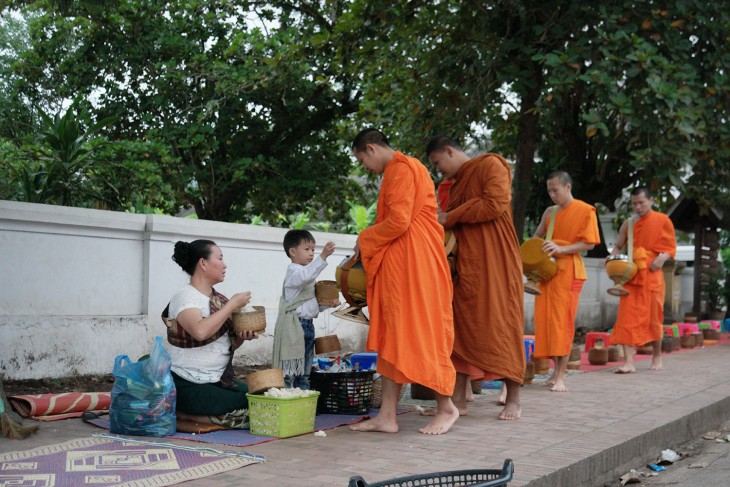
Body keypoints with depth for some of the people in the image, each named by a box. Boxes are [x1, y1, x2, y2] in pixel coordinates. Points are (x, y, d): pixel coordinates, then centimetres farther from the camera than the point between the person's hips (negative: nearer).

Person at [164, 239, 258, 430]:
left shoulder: (219, 299, 11)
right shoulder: (185, 297, -13)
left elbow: (228, 344, 18)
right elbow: (200, 332, -33)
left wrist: (242, 337, -5)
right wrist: (233, 304, -21)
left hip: (219, 380, 9)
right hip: (189, 386, -9)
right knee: (246, 409, -15)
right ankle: (179, 415, -5)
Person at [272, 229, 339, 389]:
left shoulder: (306, 274, 21)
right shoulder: (294, 271, -9)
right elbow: (307, 275, -34)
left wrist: (328, 303, 7)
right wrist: (323, 256, -42)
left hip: (307, 324, 10)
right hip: (293, 325, -10)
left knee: (304, 371, 15)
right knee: (289, 370, -10)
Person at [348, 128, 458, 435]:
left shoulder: (401, 169, -10)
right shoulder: (397, 171, 22)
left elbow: (398, 222, -18)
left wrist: (365, 239, -5)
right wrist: (369, 243, 12)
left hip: (413, 263, -10)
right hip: (397, 265, 10)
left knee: (419, 334, -5)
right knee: (392, 338, 6)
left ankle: (446, 408, 6)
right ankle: (387, 416, 6)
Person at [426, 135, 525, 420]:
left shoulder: (490, 165, -1)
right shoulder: (456, 184, 23)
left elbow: (496, 204, -16)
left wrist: (449, 217, -10)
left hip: (494, 263, -8)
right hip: (465, 266, 8)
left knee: (500, 326, -5)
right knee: (461, 328, 1)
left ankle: (513, 400, 3)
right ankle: (458, 400, 3)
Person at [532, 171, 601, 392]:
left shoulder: (585, 211, -3)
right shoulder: (550, 212, 14)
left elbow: (589, 243, -9)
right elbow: (537, 237, 23)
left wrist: (561, 249, -20)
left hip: (568, 271, -6)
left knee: (562, 320, -8)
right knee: (545, 320, 3)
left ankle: (561, 376, -5)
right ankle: (556, 370, 12)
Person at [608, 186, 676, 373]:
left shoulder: (662, 220, 2)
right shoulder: (628, 224, 8)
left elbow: (671, 247, 4)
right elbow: (618, 246, 16)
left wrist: (663, 257, -16)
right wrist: (612, 257, -4)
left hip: (652, 276, -2)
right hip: (631, 275, 2)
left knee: (653, 318, 7)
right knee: (628, 317, -8)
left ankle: (657, 357, 28)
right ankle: (629, 362, -12)